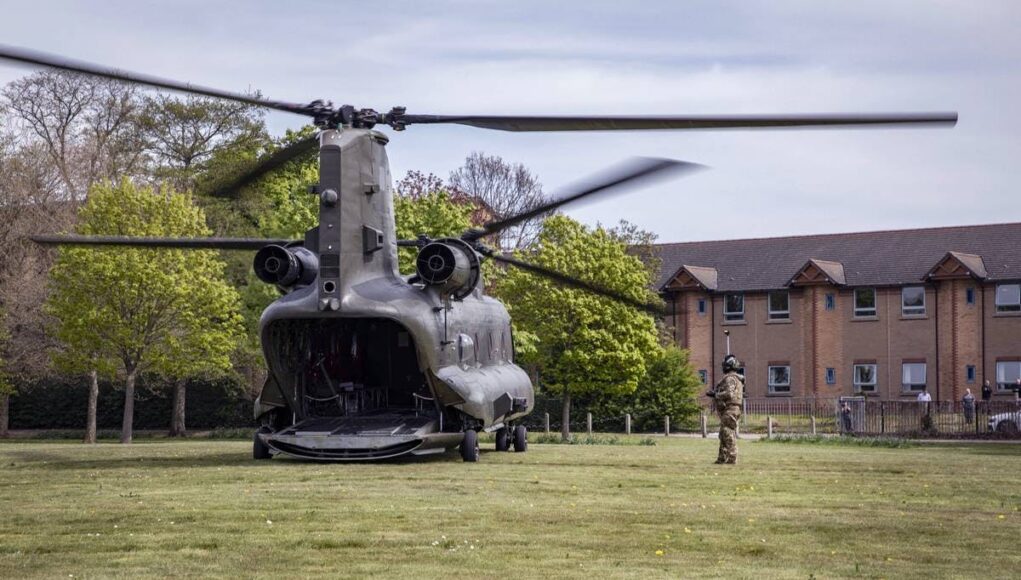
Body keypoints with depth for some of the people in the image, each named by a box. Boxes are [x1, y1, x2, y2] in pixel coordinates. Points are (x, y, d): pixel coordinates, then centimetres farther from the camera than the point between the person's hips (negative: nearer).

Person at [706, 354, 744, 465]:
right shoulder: (736, 378, 19)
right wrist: (715, 393, 13)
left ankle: (732, 458, -9)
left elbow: (729, 394, -25)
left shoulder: (730, 379, -14)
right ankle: (722, 458, 18)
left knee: (729, 435, -9)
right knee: (724, 435, 14)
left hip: (729, 410, -11)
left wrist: (715, 395, -13)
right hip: (729, 410, 11)